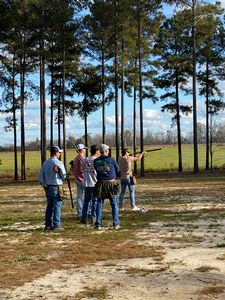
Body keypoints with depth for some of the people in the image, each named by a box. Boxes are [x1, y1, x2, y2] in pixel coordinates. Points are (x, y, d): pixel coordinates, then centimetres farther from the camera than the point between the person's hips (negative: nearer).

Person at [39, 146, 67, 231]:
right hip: (57, 187, -6)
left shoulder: (45, 163, 6)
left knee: (49, 206, 14)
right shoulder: (59, 163, -12)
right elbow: (64, 176, -8)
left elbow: (41, 175, 7)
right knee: (57, 207, 0)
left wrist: (44, 185, 9)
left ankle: (48, 225, 17)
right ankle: (56, 225, 2)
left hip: (48, 188, 6)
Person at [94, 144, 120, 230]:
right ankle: (116, 224, 12)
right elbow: (118, 170, 2)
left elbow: (96, 170, 7)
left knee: (99, 204, 10)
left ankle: (98, 224, 9)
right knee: (114, 204, 10)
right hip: (111, 183, -2)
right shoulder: (111, 159, -8)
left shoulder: (96, 161, -3)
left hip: (100, 184, 2)